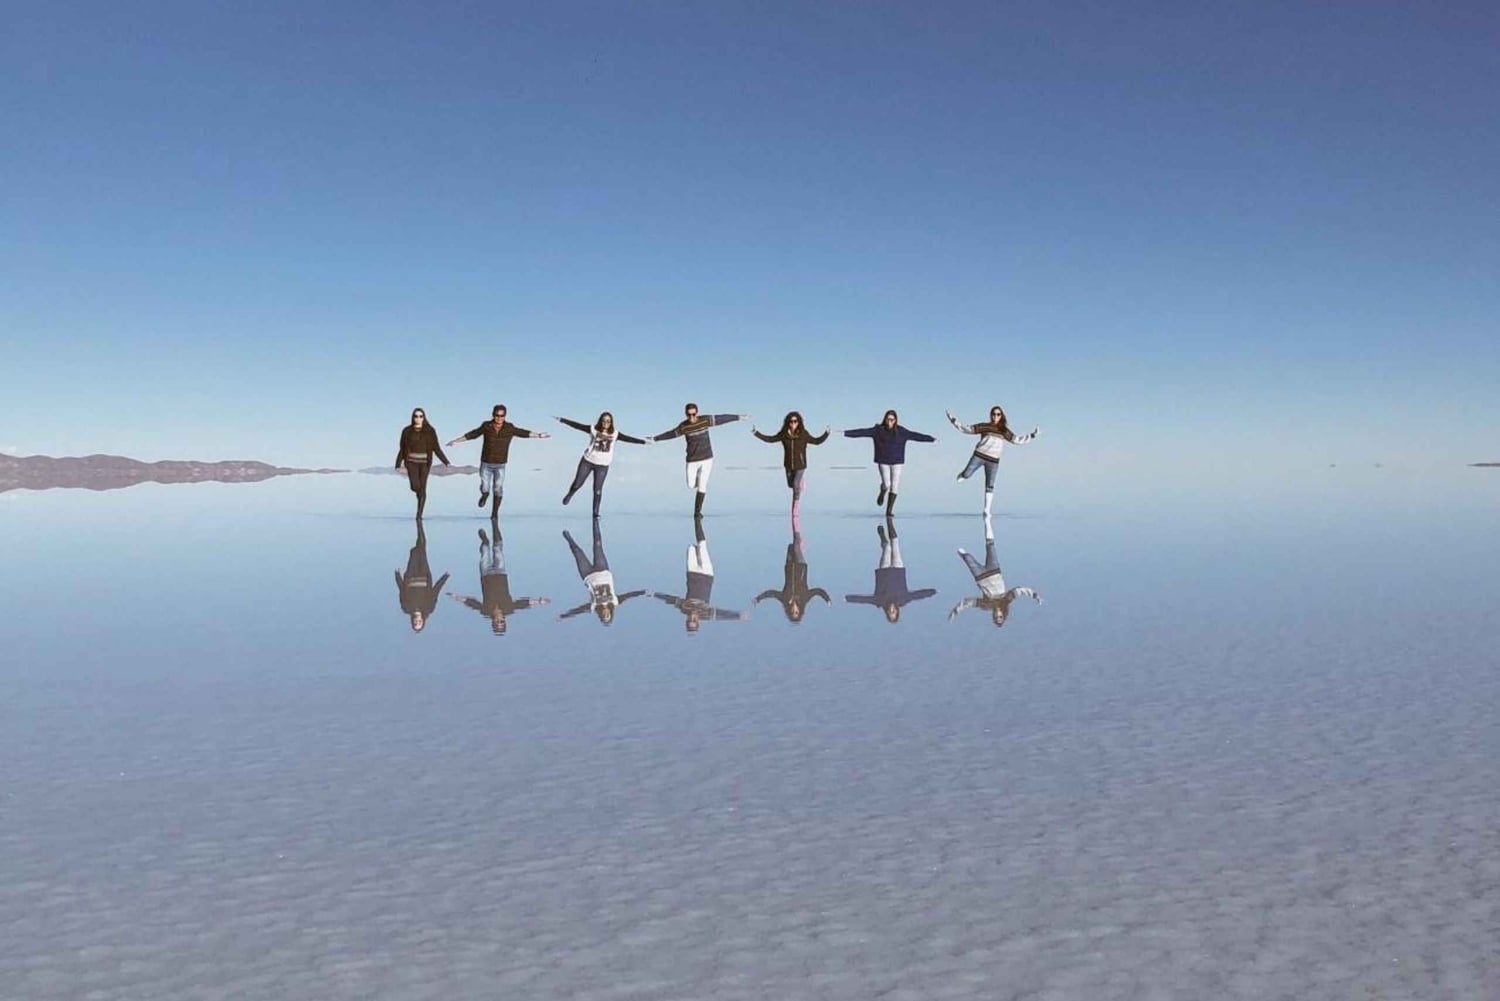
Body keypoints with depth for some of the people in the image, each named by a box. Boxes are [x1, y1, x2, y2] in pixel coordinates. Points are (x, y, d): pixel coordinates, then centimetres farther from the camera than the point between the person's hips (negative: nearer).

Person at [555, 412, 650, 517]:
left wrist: (644, 441, -10)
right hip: (587, 461, 0)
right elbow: (577, 425, -7)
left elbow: (630, 439, -4)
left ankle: (596, 512, 10)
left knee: (598, 489, 0)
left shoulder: (615, 434, -2)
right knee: (577, 483, 7)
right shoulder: (593, 430, -6)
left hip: (603, 465, 0)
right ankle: (569, 495, 39)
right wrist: (562, 420, -9)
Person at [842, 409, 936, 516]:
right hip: (883, 462, -1)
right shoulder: (878, 430, -6)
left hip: (897, 463, 1)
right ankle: (882, 492, 25)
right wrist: (845, 433, -14)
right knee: (886, 484, -13)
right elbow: (862, 432, -9)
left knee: (894, 486, -4)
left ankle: (889, 511, 4)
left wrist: (932, 439, -3)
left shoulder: (901, 431, -3)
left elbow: (915, 435, -1)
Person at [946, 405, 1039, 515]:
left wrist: (1032, 435, 9)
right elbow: (967, 429, 5)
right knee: (966, 475, -10)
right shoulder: (984, 427, 5)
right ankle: (962, 475, 30)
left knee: (990, 486, -1)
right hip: (979, 455, -1)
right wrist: (954, 421, -2)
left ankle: (987, 511, 4)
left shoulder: (1004, 431, 11)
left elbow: (1017, 440, 14)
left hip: (993, 460, 1)